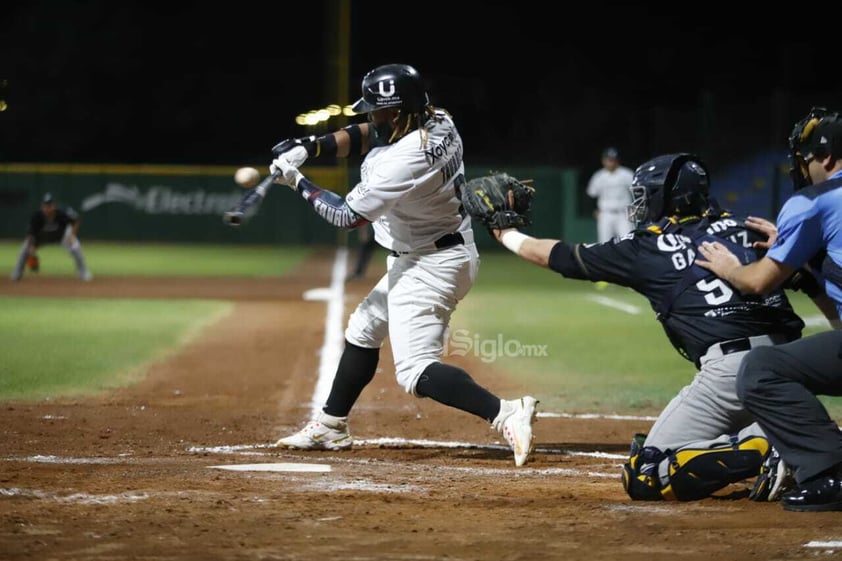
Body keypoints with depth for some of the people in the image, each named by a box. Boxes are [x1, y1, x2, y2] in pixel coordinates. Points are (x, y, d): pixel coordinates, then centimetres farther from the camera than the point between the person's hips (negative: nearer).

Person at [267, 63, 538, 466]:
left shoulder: (404, 161, -29)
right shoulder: (437, 120, -3)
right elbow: (362, 136, 11)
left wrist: (298, 183, -6)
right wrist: (307, 148, -2)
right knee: (363, 330, 23)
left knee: (415, 371, -16)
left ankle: (506, 414, -28)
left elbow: (347, 216, -18)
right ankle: (330, 427, 36)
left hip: (429, 265, -10)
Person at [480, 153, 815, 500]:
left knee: (644, 477, 2)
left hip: (728, 367, -6)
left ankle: (761, 451, -17)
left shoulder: (646, 248, 10)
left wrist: (508, 235, 37)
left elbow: (557, 256, 23)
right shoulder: (741, 229, 21)